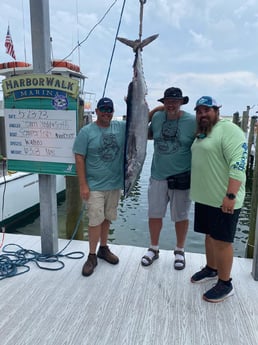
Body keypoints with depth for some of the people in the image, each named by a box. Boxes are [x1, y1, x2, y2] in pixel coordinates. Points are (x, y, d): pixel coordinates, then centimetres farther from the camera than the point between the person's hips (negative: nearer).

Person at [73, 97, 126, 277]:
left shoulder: (122, 127, 2)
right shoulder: (86, 131, -8)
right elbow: (79, 158, -9)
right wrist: (83, 185, -13)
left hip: (115, 184, 4)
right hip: (94, 186, -4)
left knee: (107, 218, 17)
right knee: (96, 220, -1)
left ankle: (103, 248, 34)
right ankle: (92, 256, 15)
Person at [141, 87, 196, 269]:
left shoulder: (193, 121, -10)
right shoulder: (157, 116, 0)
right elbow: (148, 135, 18)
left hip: (181, 177, -3)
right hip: (157, 175, 3)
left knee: (181, 216, 12)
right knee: (154, 214, 12)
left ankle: (180, 251, 33)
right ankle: (154, 249, 33)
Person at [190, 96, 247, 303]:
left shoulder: (228, 130, -13)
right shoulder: (202, 133, 15)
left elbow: (238, 164, -22)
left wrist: (230, 196, -26)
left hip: (223, 199, -8)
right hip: (205, 197, 8)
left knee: (222, 241, 2)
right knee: (210, 236, 20)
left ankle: (225, 284, 17)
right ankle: (211, 269, 39)